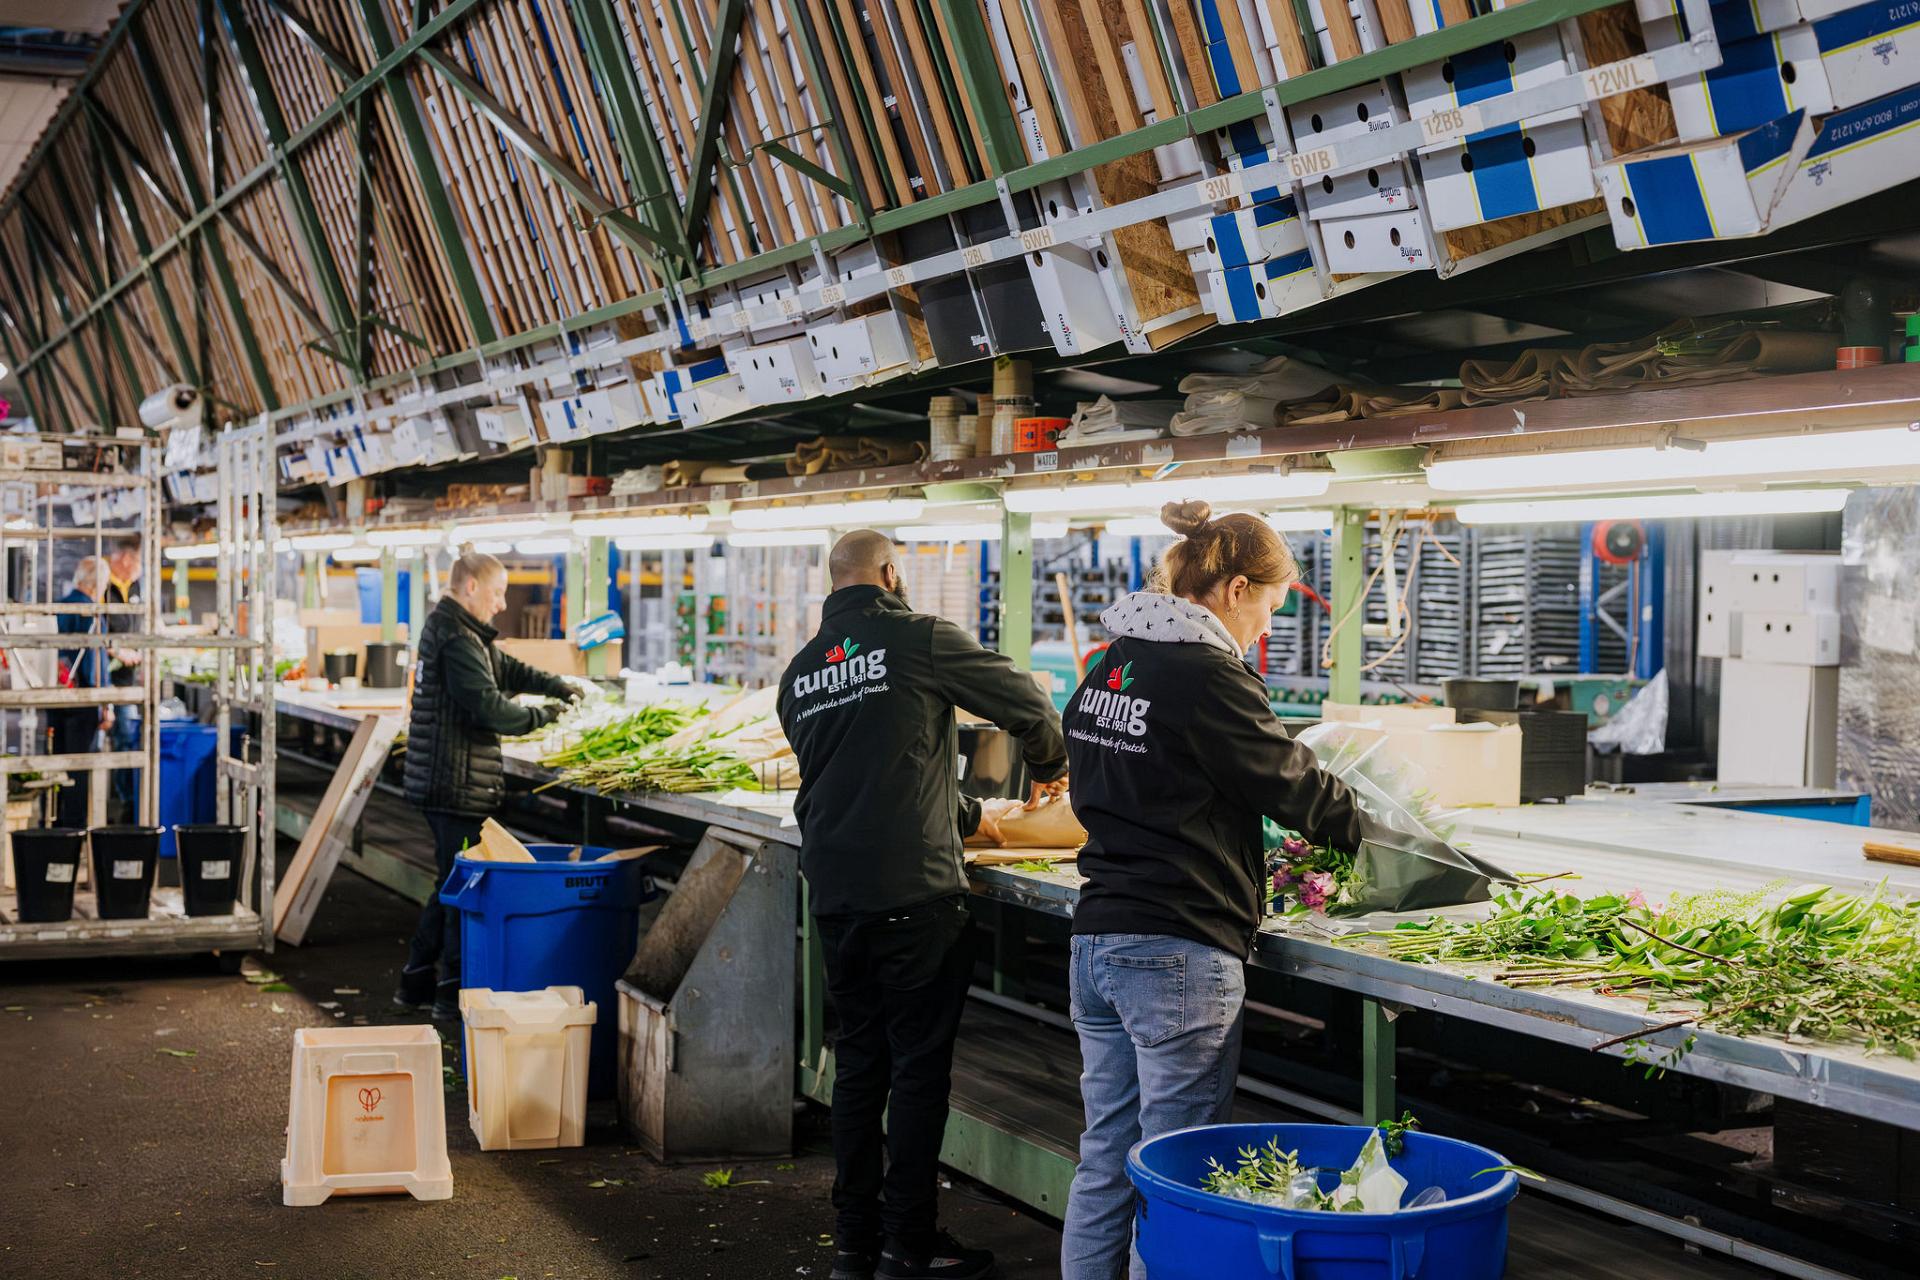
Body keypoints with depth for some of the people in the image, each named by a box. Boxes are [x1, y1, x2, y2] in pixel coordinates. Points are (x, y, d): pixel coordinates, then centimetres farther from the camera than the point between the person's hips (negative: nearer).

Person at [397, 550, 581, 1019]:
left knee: (452, 883, 18)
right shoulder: (456, 639, -19)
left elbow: (507, 668, 21)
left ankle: (417, 980, 25)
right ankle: (454, 992, 4)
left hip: (442, 781, 11)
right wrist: (543, 716, -8)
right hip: (457, 783, -11)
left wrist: (559, 687, 8)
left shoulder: (459, 633, 15)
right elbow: (490, 708, -22)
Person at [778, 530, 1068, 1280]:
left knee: (858, 1061, 15)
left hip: (832, 893, 6)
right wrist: (1048, 765, 22)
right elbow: (1029, 706, -1)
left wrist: (965, 813, 30)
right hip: (912, 890, -6)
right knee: (920, 1064, 2)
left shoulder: (800, 669, 13)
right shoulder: (921, 640, -6)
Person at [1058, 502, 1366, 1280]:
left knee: (1105, 1160, 14)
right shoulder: (1207, 677, -14)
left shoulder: (1107, 669, 11)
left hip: (1097, 941, 8)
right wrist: (1369, 827, 12)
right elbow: (1292, 784, -5)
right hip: (1180, 956, -8)